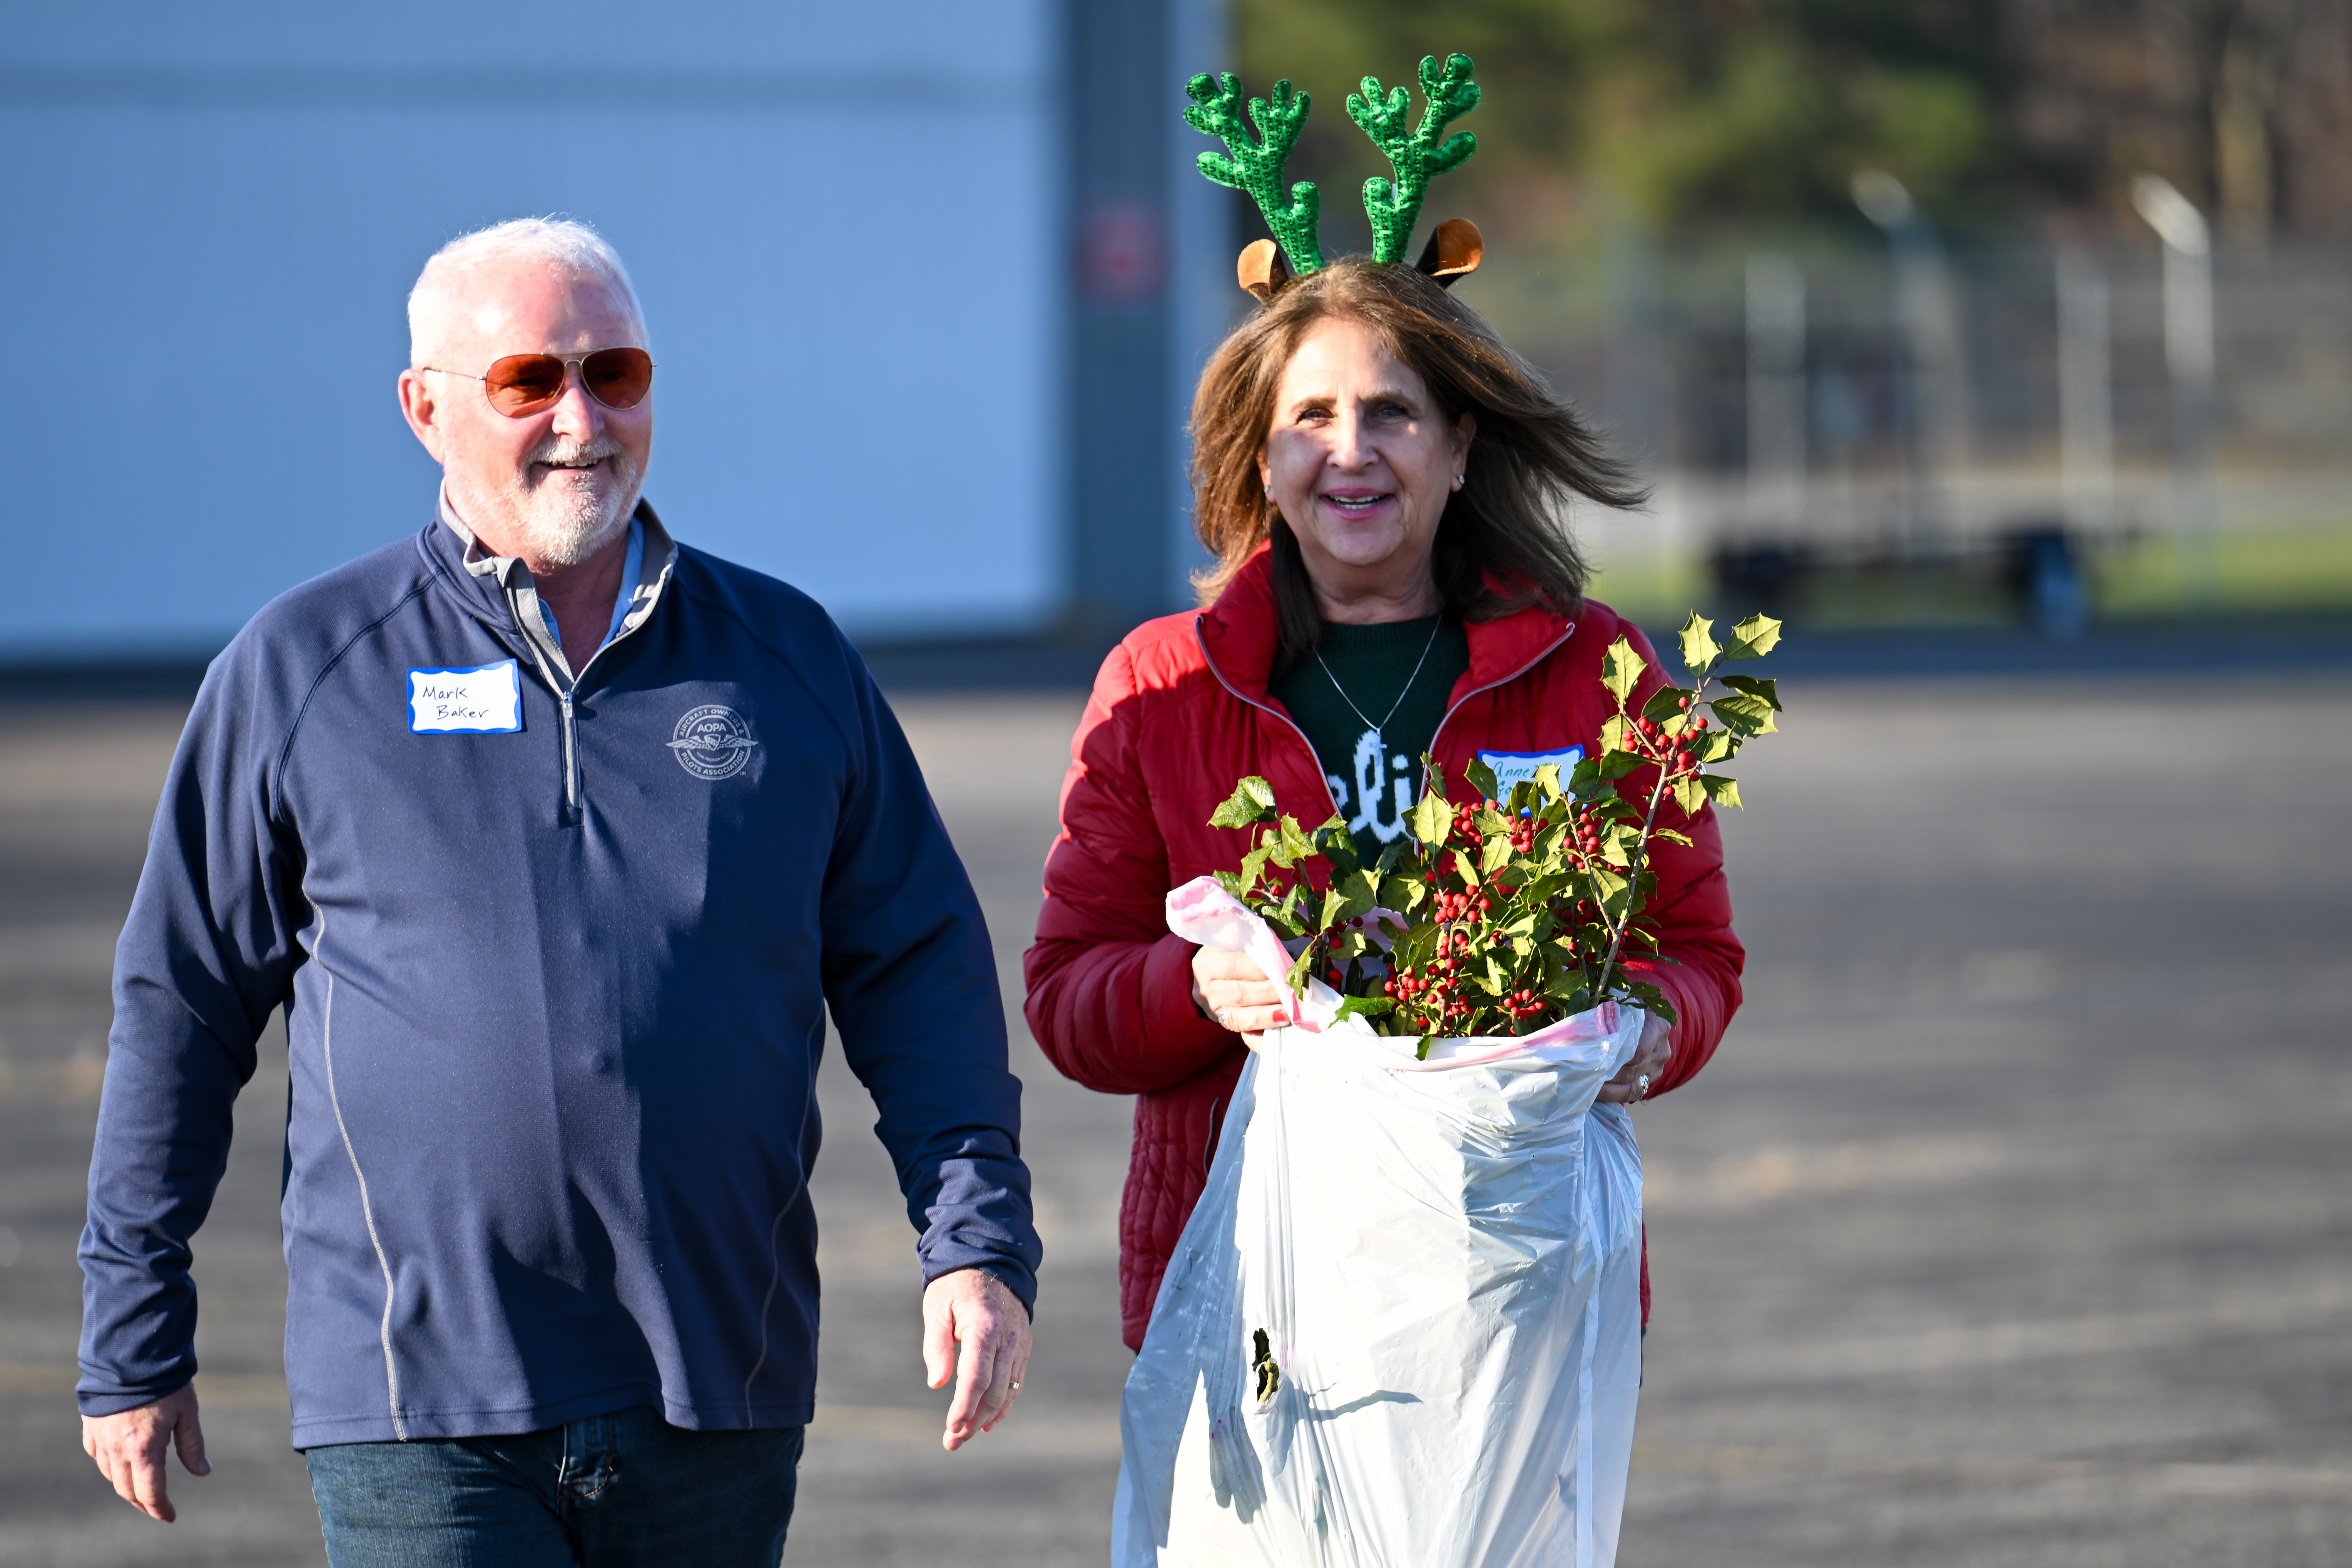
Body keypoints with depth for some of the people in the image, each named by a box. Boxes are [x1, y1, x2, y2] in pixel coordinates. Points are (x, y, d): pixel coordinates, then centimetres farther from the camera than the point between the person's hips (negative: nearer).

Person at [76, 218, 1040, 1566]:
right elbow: (182, 1009, 8)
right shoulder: (302, 671, 4)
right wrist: (134, 1345, 9)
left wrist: (979, 1243, -2)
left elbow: (921, 972, 12)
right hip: (421, 1403, -2)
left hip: (722, 1403, 3)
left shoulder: (789, 658, 10)